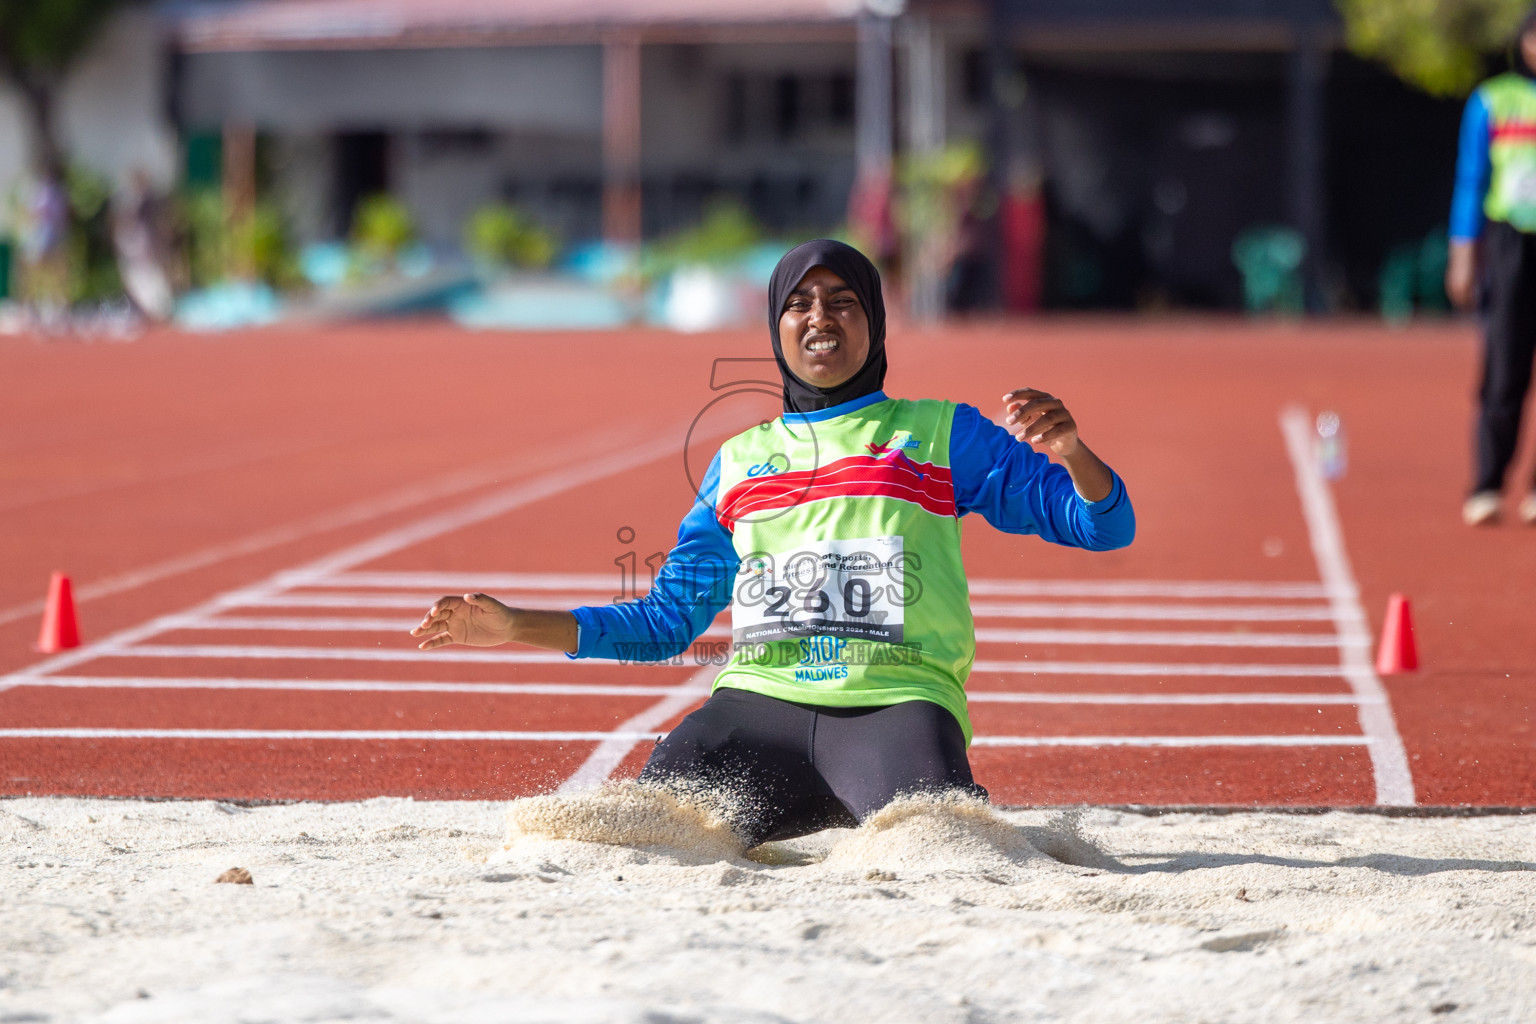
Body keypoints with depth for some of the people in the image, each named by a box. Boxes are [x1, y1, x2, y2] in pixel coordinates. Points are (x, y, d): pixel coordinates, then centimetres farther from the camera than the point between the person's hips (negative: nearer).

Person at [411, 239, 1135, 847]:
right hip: (761, 701, 3)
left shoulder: (943, 435, 16)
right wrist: (518, 627, 17)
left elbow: (1106, 527, 9)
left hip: (893, 704, -2)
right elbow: (668, 619, 27)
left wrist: (1068, 450, -13)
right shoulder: (740, 462, 25)